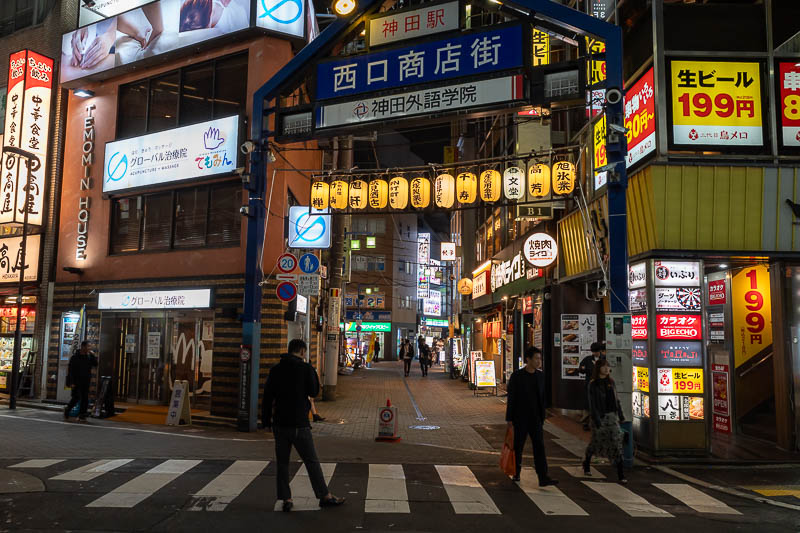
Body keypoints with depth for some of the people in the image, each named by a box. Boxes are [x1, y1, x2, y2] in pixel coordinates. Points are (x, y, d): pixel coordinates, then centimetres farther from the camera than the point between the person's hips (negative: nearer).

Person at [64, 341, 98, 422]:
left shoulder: (89, 357, 9)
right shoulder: (75, 357, -5)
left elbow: (95, 364, 2)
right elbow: (70, 370, -7)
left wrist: (92, 355, -8)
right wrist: (72, 382, -13)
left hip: (86, 381, 4)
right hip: (77, 381, -4)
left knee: (85, 399, 2)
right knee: (76, 398, -8)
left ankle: (82, 415, 8)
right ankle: (67, 410, 17)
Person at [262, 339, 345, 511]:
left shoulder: (276, 369, 4)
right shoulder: (306, 368, -9)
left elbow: (267, 397, 5)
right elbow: (314, 392, 1)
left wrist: (266, 421, 11)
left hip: (279, 424, 4)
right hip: (299, 424, -4)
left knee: (282, 462, 11)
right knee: (311, 461, 6)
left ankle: (286, 499, 11)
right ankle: (325, 497, 14)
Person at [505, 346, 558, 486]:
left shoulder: (541, 375, 4)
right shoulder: (517, 376, -10)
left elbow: (542, 397, 11)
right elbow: (511, 398, -8)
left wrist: (542, 416, 11)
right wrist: (509, 418, -8)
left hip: (536, 418, 3)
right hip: (520, 418, -3)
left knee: (539, 446, -4)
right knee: (518, 446, 9)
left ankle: (543, 478, -6)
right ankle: (516, 472, 28)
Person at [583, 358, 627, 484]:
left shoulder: (611, 382, 7)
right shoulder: (593, 384, -8)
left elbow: (616, 399, 14)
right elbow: (592, 403, -12)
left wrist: (620, 414, 13)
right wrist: (596, 419, -18)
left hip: (612, 416, 4)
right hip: (599, 417, -4)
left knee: (617, 442, -5)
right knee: (596, 442, 9)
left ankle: (621, 475, -6)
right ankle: (586, 464, 37)